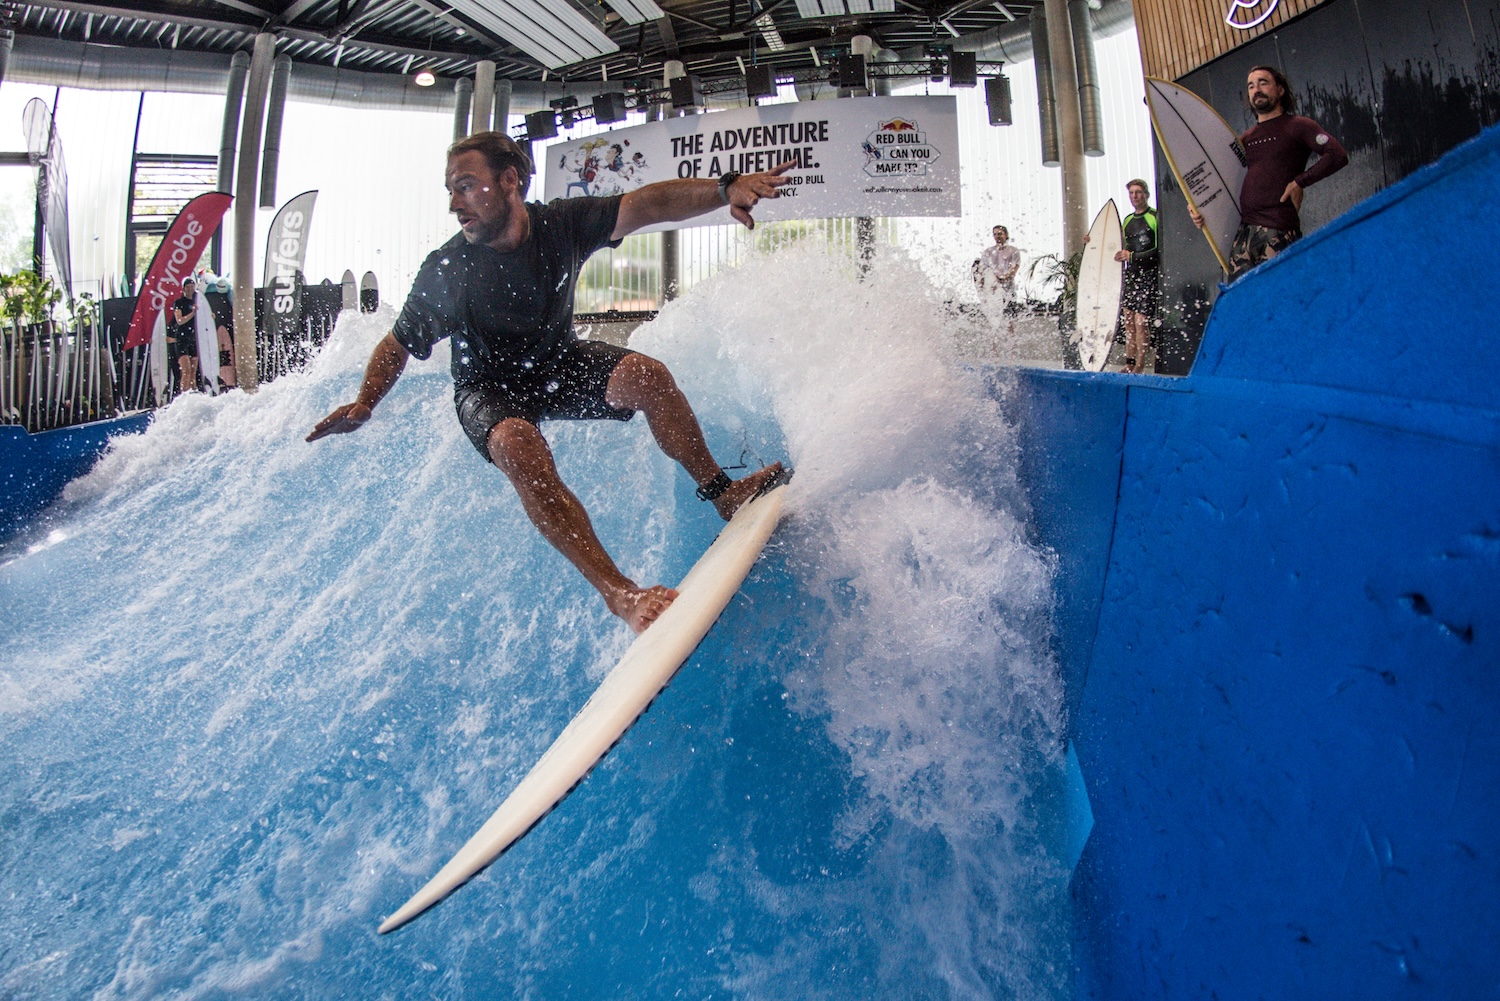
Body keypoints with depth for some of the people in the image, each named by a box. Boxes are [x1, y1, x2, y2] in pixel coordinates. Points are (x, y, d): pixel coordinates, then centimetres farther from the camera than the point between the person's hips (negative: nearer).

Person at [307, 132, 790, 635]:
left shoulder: (561, 224, -15)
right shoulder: (445, 269, -18)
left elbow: (647, 204, -27)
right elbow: (398, 344, -6)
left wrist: (725, 188, -42)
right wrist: (364, 403, -24)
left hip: (561, 363, 3)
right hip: (489, 389, -2)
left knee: (645, 373, -25)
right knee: (518, 448, -35)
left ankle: (720, 491, -10)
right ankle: (619, 592, -42)